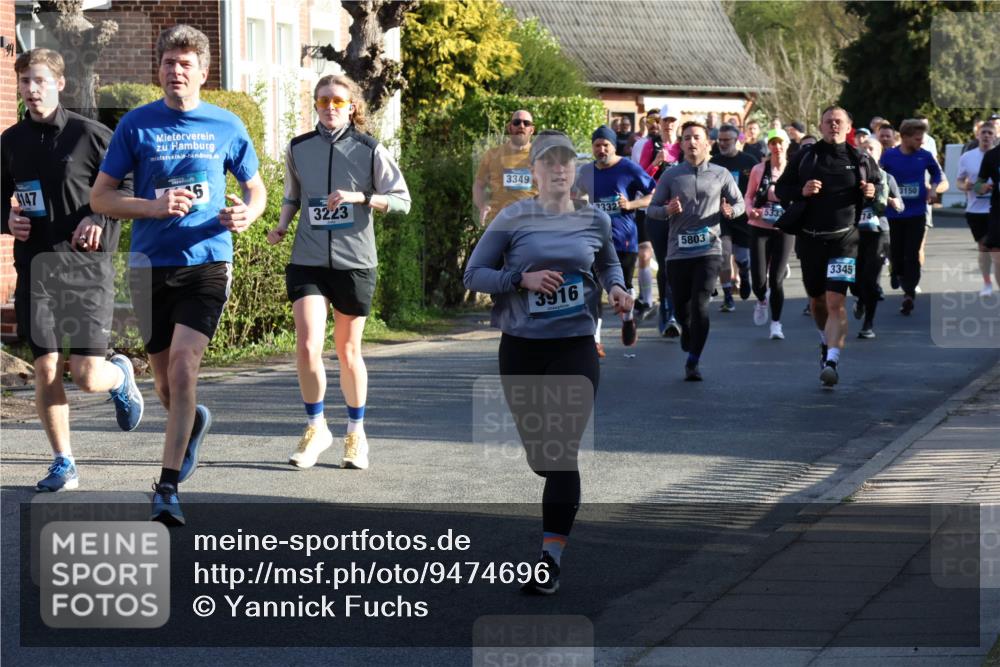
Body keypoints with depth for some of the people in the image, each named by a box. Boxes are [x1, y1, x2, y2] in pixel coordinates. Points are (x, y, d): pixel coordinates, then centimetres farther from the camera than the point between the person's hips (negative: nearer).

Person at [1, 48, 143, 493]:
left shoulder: (90, 135, -6)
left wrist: (103, 222, -15)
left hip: (85, 264, -4)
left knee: (87, 375, -7)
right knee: (45, 370, 0)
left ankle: (121, 376, 30)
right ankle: (63, 464, 13)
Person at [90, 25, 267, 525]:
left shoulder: (227, 126, 4)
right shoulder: (137, 124, 1)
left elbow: (256, 189, 16)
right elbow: (100, 197, 2)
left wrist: (247, 213, -8)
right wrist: (155, 207, -15)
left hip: (207, 262, -1)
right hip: (151, 264, 1)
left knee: (183, 368, -16)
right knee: (165, 381, 10)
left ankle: (167, 488, -12)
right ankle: (193, 423, 46)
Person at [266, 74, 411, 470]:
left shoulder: (369, 151, -2)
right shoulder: (297, 149, 5)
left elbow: (402, 200, -1)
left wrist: (359, 197, -16)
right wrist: (281, 227, 2)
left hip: (355, 263, -1)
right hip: (308, 262, 1)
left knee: (348, 351, 8)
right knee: (307, 348, -13)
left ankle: (356, 433, 26)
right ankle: (316, 428, 7)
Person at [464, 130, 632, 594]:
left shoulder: (595, 221, 3)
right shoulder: (512, 219, -3)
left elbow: (608, 263, 23)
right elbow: (474, 274, -1)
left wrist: (616, 289, 1)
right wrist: (523, 280, -15)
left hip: (576, 347, -1)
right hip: (521, 348, 1)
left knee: (562, 453, -10)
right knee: (537, 452, 11)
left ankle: (551, 558, -10)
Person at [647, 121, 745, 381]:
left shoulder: (721, 174, 5)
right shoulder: (671, 175, 4)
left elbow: (740, 202, 14)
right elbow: (651, 209, 5)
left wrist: (730, 211, -9)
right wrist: (667, 210, -17)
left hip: (709, 250, -1)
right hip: (678, 251, 1)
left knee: (700, 305, -13)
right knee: (681, 306, 9)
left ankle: (693, 362, -7)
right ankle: (687, 330, 44)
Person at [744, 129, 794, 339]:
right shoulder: (758, 169, 1)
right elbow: (748, 195, 9)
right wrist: (750, 210, -11)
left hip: (783, 229, -1)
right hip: (760, 228, 1)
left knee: (776, 279, -3)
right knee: (759, 278, -3)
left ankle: (776, 324, 10)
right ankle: (762, 301, 33)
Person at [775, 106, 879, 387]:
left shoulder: (860, 160, 5)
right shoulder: (805, 157, 5)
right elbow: (781, 189, 8)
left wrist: (872, 193, -7)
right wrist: (801, 191, -12)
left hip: (844, 239, -3)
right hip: (810, 238, 3)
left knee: (836, 301, -16)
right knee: (817, 300, 18)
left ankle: (832, 361, -23)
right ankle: (827, 341, 46)